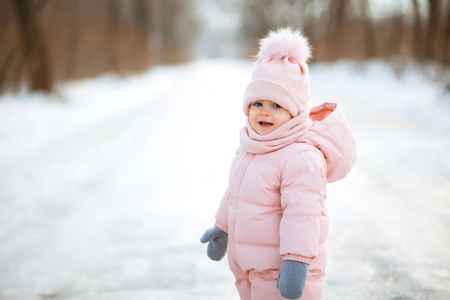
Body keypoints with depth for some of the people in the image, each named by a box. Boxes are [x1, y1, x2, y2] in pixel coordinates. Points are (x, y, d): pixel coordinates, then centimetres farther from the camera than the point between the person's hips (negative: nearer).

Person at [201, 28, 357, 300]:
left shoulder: (302, 158, -22)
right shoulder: (249, 150, 8)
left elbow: (302, 214, -28)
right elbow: (235, 192, 23)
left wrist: (296, 261, -32)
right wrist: (222, 227, 31)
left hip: (281, 267, -9)